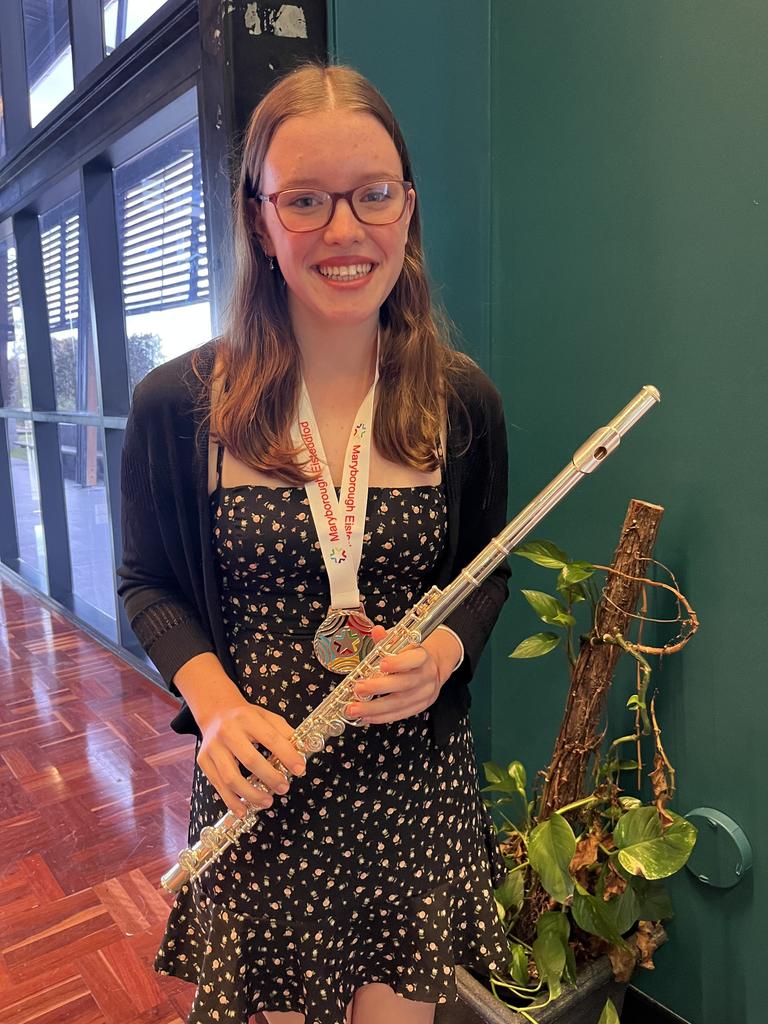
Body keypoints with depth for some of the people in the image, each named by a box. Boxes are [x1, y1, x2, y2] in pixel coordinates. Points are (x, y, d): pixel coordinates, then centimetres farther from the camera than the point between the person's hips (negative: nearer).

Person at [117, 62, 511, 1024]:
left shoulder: (462, 402, -5)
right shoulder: (176, 405, -9)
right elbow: (148, 584, 2)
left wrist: (444, 652, -14)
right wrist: (214, 703, -15)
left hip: (418, 778, 2)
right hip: (260, 778, 0)